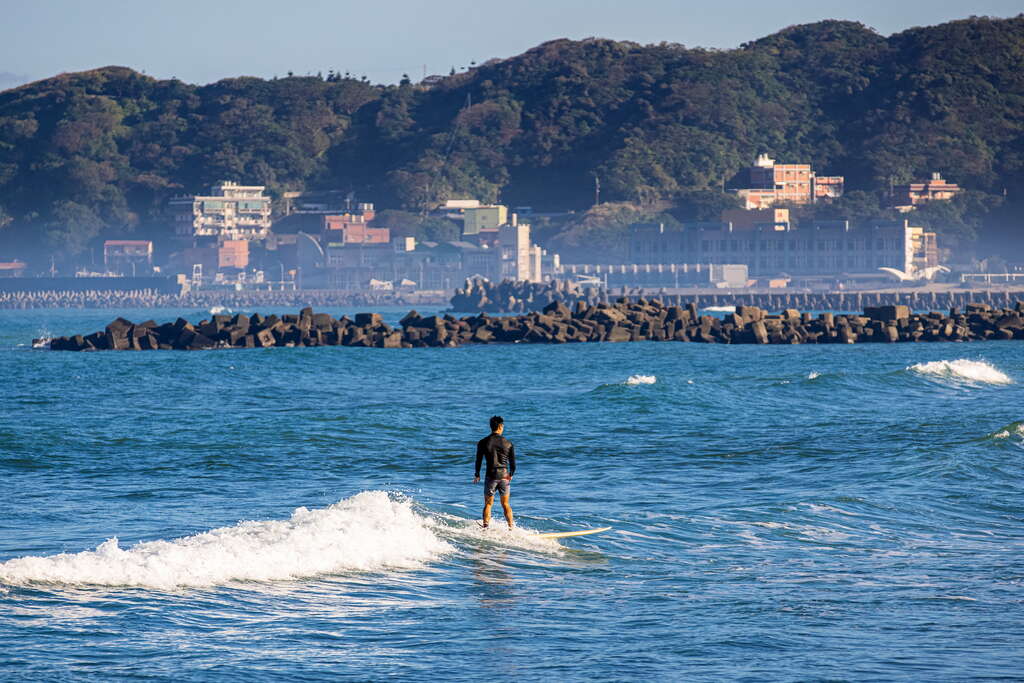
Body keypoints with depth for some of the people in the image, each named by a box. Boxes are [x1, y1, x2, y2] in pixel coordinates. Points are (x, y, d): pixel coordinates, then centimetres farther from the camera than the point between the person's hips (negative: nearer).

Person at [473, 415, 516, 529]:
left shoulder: (483, 443, -3)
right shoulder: (508, 443, -1)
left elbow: (478, 461, 0)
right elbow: (513, 463, 2)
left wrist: (477, 475, 13)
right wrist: (511, 475, 19)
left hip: (491, 476, -1)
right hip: (504, 476, 1)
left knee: (488, 504, 8)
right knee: (505, 504, 13)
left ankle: (486, 528, -1)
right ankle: (511, 527, 11)